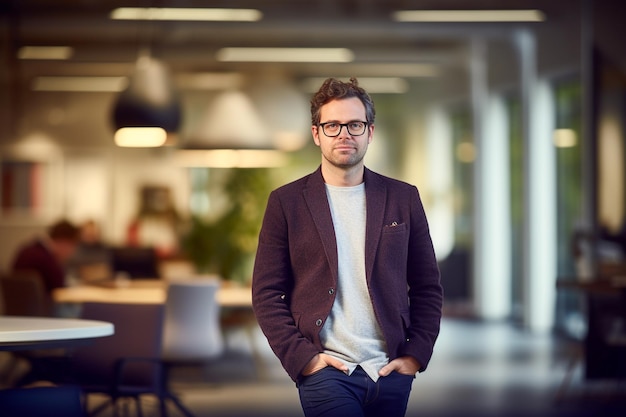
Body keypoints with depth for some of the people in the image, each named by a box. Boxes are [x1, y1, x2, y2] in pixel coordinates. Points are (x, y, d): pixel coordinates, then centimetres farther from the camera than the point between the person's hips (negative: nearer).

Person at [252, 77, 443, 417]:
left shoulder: (403, 198, 8)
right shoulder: (286, 202, 2)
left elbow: (427, 287, 11)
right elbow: (267, 294, 1)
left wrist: (417, 354, 1)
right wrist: (301, 357, -8)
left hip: (391, 372, 2)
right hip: (325, 372, -2)